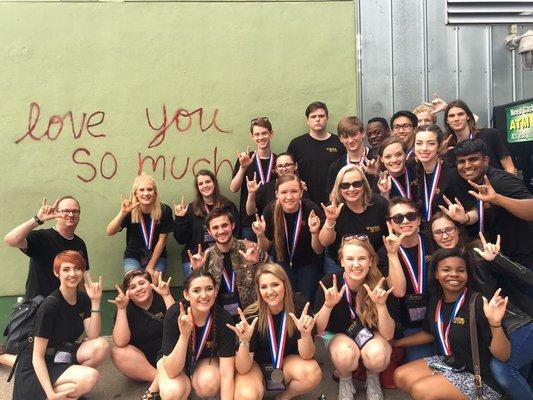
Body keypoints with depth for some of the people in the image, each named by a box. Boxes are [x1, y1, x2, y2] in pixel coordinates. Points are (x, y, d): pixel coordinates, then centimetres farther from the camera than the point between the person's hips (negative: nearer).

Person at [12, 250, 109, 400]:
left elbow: (93, 337, -12)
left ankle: (68, 383, -2)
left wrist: (95, 302, -21)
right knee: (90, 377, -30)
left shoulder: (83, 299, -2)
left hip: (63, 355, 7)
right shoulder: (49, 306, -22)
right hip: (38, 367, -7)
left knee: (102, 346, -20)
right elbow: (37, 356, -20)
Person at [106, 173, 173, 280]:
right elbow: (110, 232, -24)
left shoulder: (164, 211, -14)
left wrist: (151, 266, -9)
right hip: (133, 257, 0)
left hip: (157, 256, 0)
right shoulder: (130, 211, -13)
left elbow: (161, 240, -9)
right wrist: (123, 212, -39)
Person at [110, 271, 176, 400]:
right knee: (117, 353, -28)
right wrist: (121, 309, -26)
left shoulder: (161, 299, -5)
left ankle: (155, 387, -26)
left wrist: (167, 295, -27)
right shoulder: (126, 308, -6)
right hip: (140, 362, 0)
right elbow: (120, 343, -20)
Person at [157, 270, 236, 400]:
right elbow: (171, 372, -31)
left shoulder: (223, 319, -28)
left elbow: (226, 374, -26)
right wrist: (184, 335, -46)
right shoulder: (174, 315, -30)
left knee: (209, 384, -32)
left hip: (207, 360, 1)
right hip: (173, 362, -1)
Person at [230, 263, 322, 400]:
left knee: (313, 374, -28)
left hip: (287, 360, 2)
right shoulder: (252, 315, -25)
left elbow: (307, 356, -18)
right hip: (255, 363, -2)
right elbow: (243, 369, -24)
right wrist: (244, 342, -42)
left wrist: (305, 334, -38)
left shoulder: (298, 306, -20)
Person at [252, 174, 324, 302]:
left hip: (309, 264, -1)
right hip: (283, 263, 2)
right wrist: (260, 235, -24)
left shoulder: (312, 210, -24)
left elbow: (318, 251, -15)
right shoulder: (271, 211, -18)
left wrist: (314, 233, -34)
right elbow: (266, 248, -3)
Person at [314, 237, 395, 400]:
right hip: (338, 334, -1)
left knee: (378, 355, -32)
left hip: (370, 334, 1)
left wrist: (381, 305, -37)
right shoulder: (329, 283, -22)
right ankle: (345, 381, 1)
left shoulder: (379, 285, -21)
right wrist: (328, 305, -37)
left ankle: (373, 378, 4)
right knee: (346, 355, -34)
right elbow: (318, 330, -19)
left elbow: (387, 336, -20)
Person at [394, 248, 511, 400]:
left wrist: (495, 323, -41)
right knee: (400, 376, 2)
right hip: (448, 363, 8)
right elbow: (429, 333, 17)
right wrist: (396, 343, 19)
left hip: (478, 377, -7)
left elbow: (503, 356, -23)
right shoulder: (435, 301, -3)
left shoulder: (478, 303, -24)